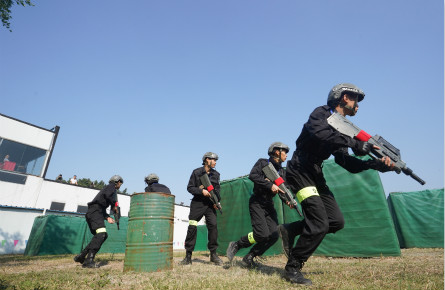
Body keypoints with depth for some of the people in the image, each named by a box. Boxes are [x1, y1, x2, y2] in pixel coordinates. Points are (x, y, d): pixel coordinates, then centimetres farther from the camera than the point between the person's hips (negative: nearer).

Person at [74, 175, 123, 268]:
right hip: (95, 211, -10)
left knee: (103, 236, 10)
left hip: (91, 213, 10)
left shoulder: (109, 188, 31)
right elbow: (107, 195, -20)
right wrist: (114, 204, -4)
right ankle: (88, 261, -27)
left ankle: (81, 256, 11)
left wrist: (107, 217, 14)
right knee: (101, 234, -21)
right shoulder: (111, 186, 5)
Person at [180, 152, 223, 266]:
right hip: (197, 204, -3)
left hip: (210, 204, 3)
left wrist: (217, 201, 0)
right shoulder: (196, 172, -1)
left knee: (213, 226, -8)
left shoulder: (216, 174, 10)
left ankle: (213, 254, 7)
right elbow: (189, 188, -3)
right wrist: (201, 191, -16)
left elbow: (217, 189, 14)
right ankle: (188, 255, 10)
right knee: (192, 227, -4)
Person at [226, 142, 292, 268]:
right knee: (262, 234, -18)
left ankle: (249, 258, 11)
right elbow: (252, 175, -20)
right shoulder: (263, 162, -4)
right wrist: (270, 185, -25)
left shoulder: (281, 171, 14)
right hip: (257, 203, -7)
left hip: (269, 205, 7)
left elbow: (282, 190, 9)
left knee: (274, 236, -4)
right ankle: (236, 245, 5)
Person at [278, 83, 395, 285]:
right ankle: (292, 268, 5)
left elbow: (348, 164, 7)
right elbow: (320, 134, -31)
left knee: (336, 221, 3)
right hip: (300, 171, -9)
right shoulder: (321, 113, -6)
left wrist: (378, 164, -6)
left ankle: (289, 231, 16)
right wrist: (355, 144, -28)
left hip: (316, 175, 9)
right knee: (320, 224, -13)